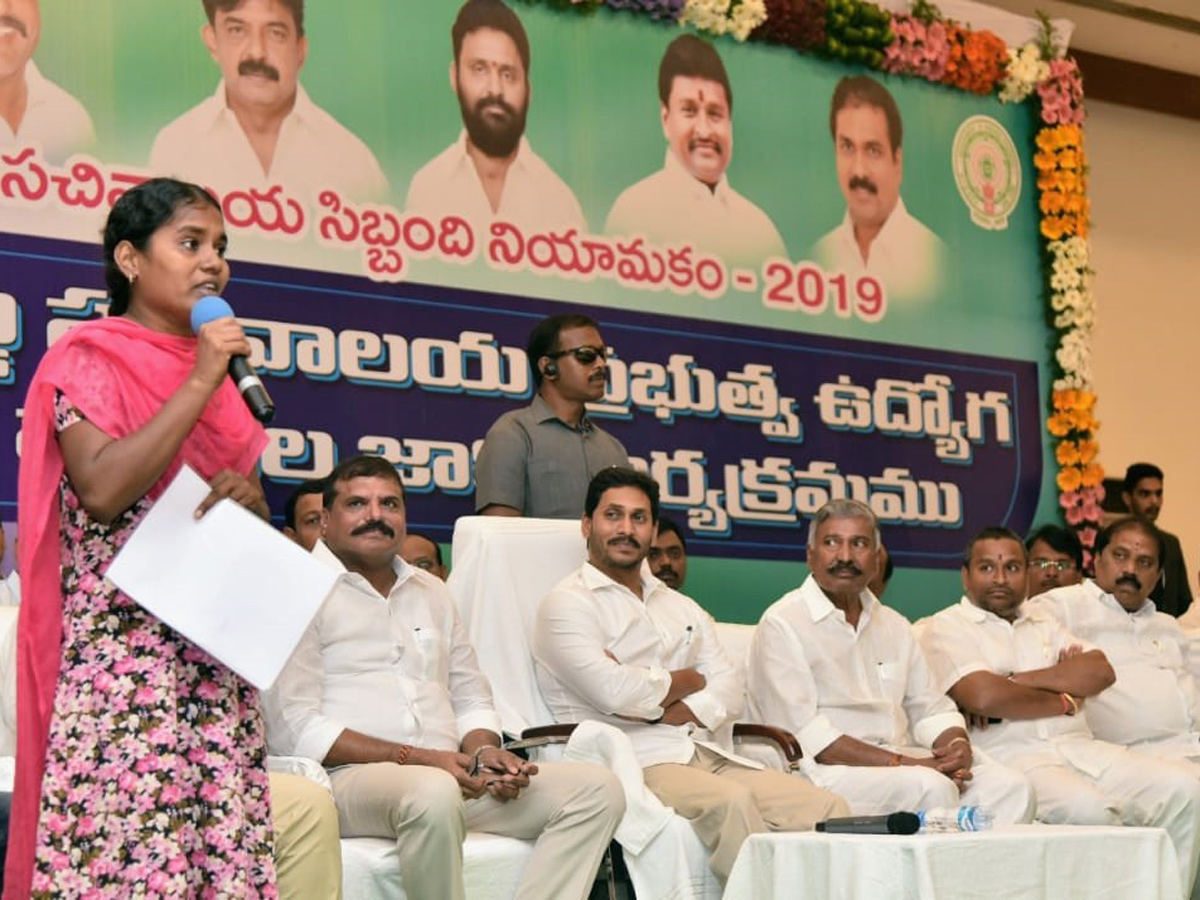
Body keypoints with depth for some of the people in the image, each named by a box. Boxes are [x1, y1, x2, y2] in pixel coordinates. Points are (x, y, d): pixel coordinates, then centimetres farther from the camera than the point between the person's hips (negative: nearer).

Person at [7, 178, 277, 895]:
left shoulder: (215, 370, 18)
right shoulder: (88, 359, -2)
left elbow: (257, 526, 22)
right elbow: (103, 491, -18)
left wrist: (249, 493, -2)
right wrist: (199, 384, -14)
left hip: (216, 660, 6)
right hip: (122, 656, -6)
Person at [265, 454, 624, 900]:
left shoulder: (431, 592, 25)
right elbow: (295, 729, -8)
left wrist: (484, 751, 1)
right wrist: (413, 758, -15)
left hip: (451, 776, 7)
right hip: (352, 779, -7)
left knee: (597, 788, -11)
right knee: (434, 793, -41)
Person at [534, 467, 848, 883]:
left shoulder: (682, 608, 25)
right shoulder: (567, 603, 3)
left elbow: (729, 691, 11)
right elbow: (614, 692, -13)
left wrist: (658, 709, -8)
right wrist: (688, 680, 5)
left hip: (709, 754, 7)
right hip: (637, 762, -7)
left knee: (827, 807, -17)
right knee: (733, 802, -36)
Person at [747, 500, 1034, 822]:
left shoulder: (893, 625, 21)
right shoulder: (782, 624, -3)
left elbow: (932, 708, 20)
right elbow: (806, 734, -13)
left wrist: (958, 745, -6)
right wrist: (904, 764, -18)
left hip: (906, 761, 7)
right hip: (828, 772, -7)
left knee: (1011, 786, -14)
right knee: (930, 787, -32)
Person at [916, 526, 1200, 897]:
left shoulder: (1043, 621, 25)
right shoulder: (945, 628, 6)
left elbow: (1101, 671, 7)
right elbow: (983, 698, -12)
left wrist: (1016, 681, -6)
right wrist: (1064, 702, 2)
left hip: (1080, 746, 6)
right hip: (1011, 755, -6)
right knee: (1089, 809, -35)